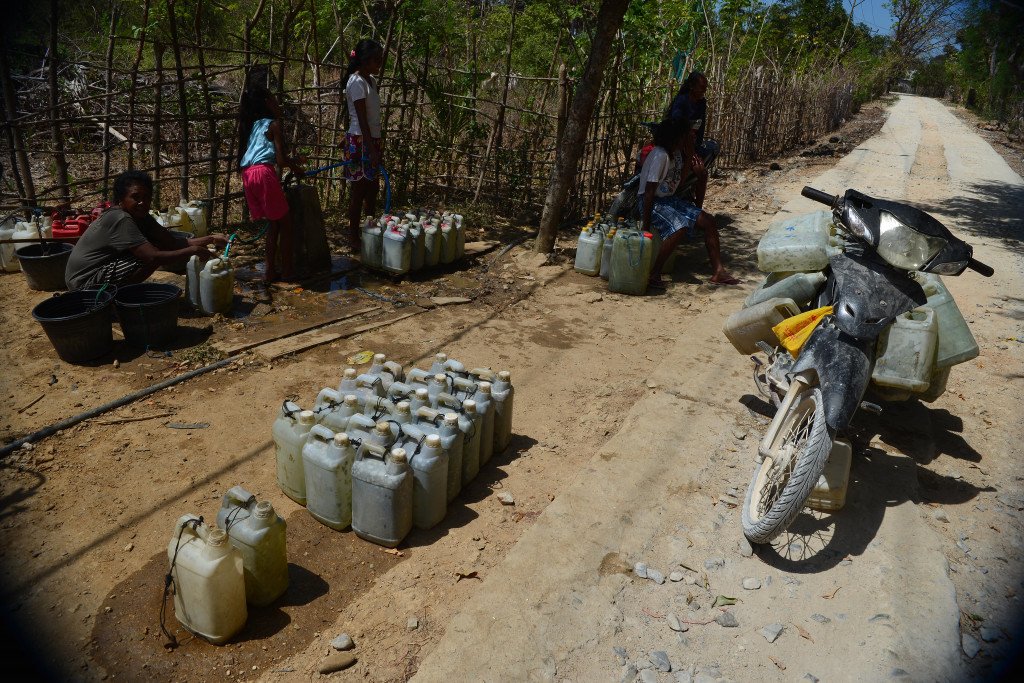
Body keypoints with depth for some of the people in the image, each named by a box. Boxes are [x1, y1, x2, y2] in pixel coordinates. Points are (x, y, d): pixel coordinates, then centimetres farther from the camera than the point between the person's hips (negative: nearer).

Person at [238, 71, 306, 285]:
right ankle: (287, 271, 5)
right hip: (264, 173, -7)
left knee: (274, 222, 16)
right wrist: (296, 168, 14)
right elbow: (281, 161, -6)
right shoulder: (274, 125, 1)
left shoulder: (252, 125, 24)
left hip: (247, 175, 7)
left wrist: (293, 160, 37)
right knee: (284, 222, 4)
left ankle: (270, 271, 15)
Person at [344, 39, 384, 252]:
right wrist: (372, 149, -22)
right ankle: (353, 238, 4)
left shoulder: (371, 81, 15)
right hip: (360, 140, -9)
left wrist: (377, 146, 17)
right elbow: (361, 119, -18)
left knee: (373, 188, 13)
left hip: (372, 139, 9)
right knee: (359, 188, -4)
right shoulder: (357, 82, -13)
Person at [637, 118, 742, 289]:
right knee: (680, 227, -34)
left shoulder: (677, 152, 7)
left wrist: (689, 156, 0)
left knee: (708, 221, -1)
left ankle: (718, 272, 2)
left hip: (669, 199, 9)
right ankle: (653, 274, -25)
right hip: (652, 202, -9)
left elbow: (680, 178, 13)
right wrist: (646, 227, -26)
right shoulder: (661, 155, -21)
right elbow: (649, 191, -24)